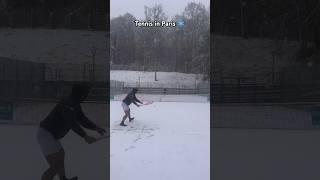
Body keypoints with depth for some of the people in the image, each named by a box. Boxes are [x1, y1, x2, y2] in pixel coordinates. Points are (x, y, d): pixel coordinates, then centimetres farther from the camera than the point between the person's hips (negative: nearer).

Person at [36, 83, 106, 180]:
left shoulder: (75, 104, 9)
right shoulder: (67, 103, -22)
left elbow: (82, 119, 14)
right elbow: (71, 123, -32)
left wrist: (96, 128, 2)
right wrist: (85, 136, -36)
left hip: (50, 134, 11)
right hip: (46, 134, -11)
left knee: (61, 155, 30)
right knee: (55, 167, -15)